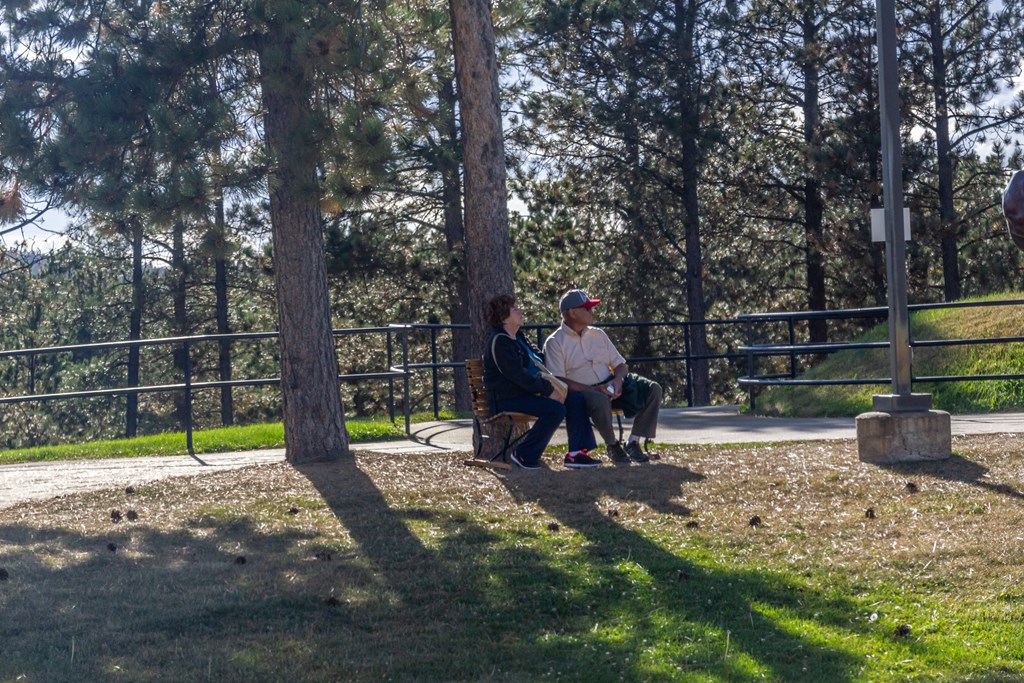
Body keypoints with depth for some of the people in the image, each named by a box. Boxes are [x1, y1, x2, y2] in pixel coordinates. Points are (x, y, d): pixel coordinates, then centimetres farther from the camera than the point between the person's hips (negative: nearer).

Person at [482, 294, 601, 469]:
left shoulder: (519, 337, 18)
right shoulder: (499, 342, -14)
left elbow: (539, 358, 21)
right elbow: (519, 375, -22)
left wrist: (551, 383, 2)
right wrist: (548, 391, -21)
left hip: (529, 391, 10)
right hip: (508, 399, -10)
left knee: (575, 399, -4)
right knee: (555, 409, -29)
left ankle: (575, 452, -6)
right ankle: (524, 455, -17)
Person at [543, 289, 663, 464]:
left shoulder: (598, 334, 17)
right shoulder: (555, 342, -3)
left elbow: (621, 364, 18)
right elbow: (558, 381, -14)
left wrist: (618, 380, -7)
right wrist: (593, 389, -22)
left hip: (610, 386, 6)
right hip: (583, 392, -6)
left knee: (653, 389, -13)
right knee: (600, 401, -41)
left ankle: (633, 442, -12)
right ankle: (612, 444, -14)